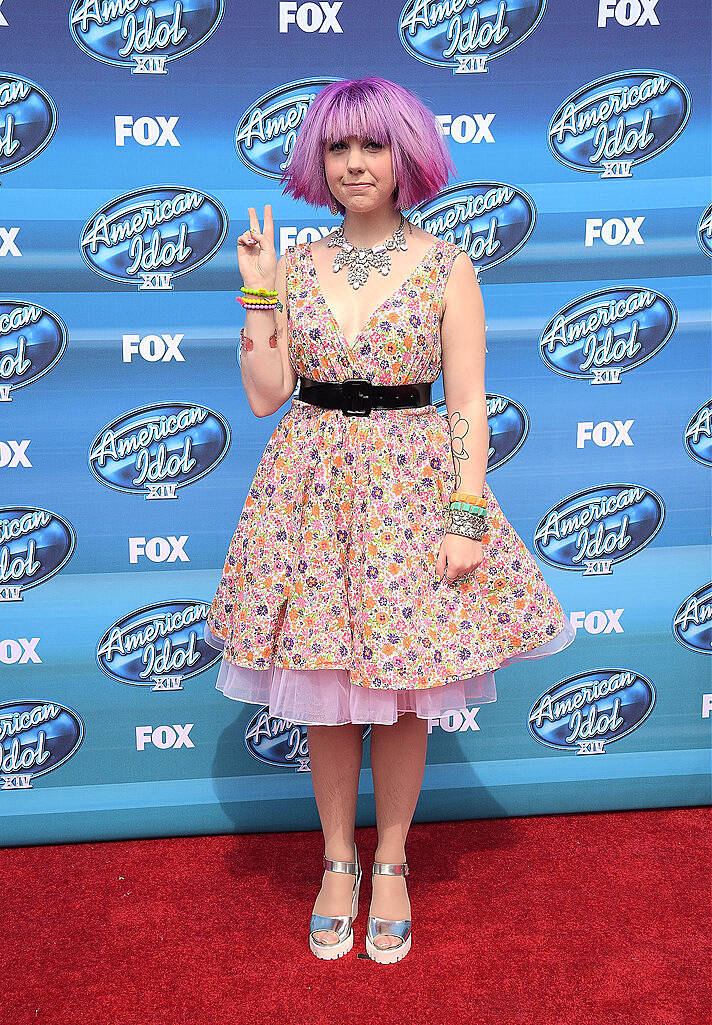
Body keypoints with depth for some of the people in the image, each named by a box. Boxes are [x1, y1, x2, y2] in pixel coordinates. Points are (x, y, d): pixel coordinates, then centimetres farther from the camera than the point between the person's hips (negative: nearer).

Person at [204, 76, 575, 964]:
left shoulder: (445, 266, 0)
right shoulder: (295, 264, 7)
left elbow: (469, 404, -4)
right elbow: (265, 394, 3)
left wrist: (467, 518, -12)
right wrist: (258, 294, -4)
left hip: (413, 487, -2)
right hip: (313, 490, 2)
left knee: (404, 690, 6)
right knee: (325, 694, 8)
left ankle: (390, 865, 27)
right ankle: (337, 863, 28)